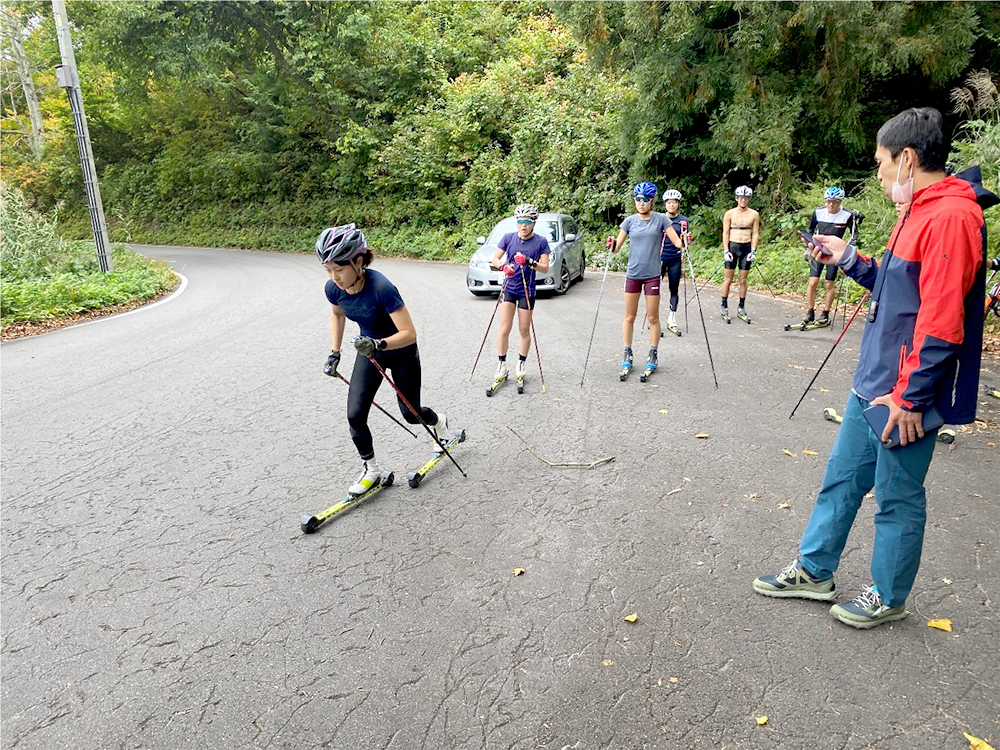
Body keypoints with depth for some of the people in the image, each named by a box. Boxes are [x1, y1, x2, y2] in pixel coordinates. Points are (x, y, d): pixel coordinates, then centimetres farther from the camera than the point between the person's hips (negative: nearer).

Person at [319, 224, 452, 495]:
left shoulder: (381, 287, -36)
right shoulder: (333, 288, -18)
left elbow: (409, 334, -34)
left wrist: (379, 344, -49)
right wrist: (335, 353, 3)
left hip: (402, 352, -4)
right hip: (369, 351, 5)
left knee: (410, 414, 9)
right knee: (355, 414, -6)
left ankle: (438, 421, 46)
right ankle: (371, 470, 16)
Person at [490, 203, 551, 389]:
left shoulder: (541, 242, -5)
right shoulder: (508, 238, -1)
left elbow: (545, 268, -8)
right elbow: (495, 259, 3)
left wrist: (530, 263, -26)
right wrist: (504, 266, -19)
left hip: (527, 291, -1)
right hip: (509, 288, 1)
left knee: (524, 331, 6)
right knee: (504, 329, -4)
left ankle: (521, 367, 20)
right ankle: (501, 367, 6)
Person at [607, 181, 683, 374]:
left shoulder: (661, 219, -1)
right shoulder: (630, 221, 3)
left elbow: (677, 241, -4)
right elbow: (617, 246, 1)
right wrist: (612, 245, -21)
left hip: (652, 275, -2)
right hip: (632, 274, 2)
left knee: (653, 317, 4)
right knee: (629, 316, 7)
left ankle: (652, 355, 17)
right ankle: (627, 353, 19)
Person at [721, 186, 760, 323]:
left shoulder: (754, 214, 5)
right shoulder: (730, 214, 1)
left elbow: (755, 233, 5)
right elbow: (725, 233, 0)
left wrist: (753, 251, -4)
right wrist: (726, 251, -8)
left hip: (747, 247, 1)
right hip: (732, 246, -1)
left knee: (743, 280, 5)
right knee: (728, 279, 0)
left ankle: (741, 308, 11)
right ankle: (724, 307, 6)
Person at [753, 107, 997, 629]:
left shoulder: (950, 217, -19)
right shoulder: (918, 211, 13)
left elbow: (940, 322, -24)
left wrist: (911, 398, -23)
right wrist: (847, 258, 15)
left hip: (907, 395, -10)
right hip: (873, 384, 10)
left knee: (897, 498, 7)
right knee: (842, 478, 16)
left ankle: (888, 597, 26)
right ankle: (814, 571, 31)